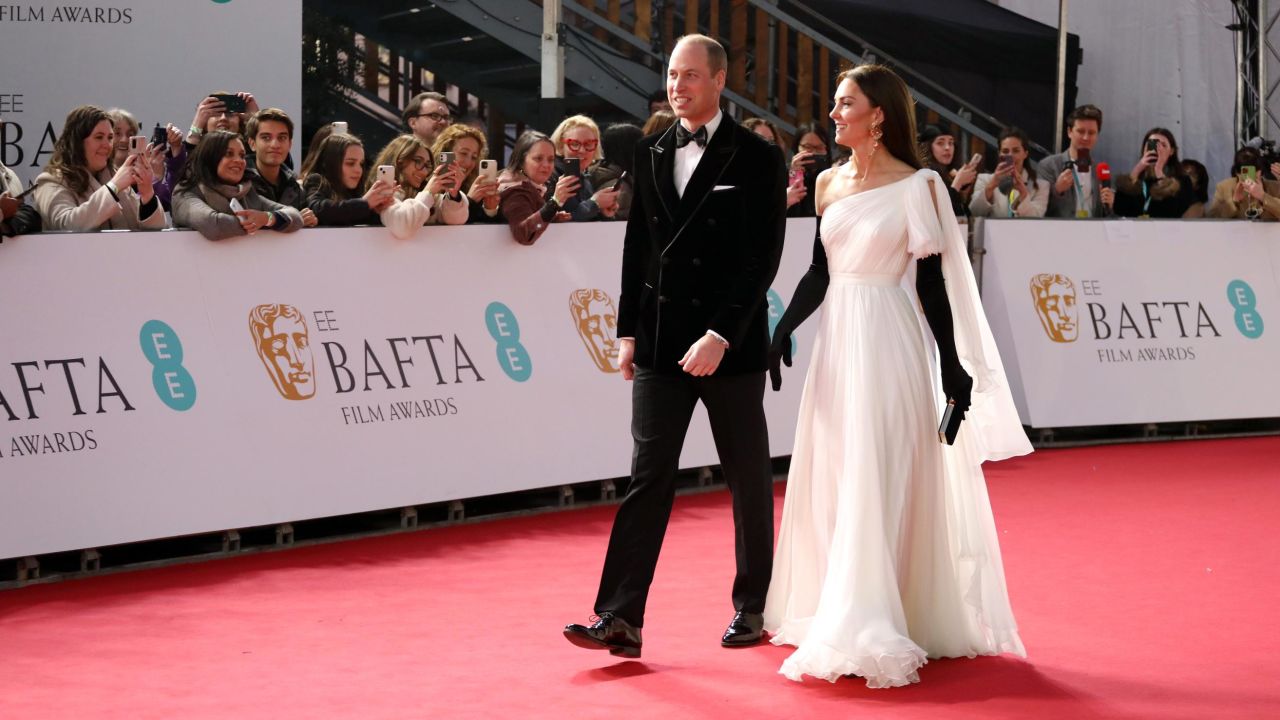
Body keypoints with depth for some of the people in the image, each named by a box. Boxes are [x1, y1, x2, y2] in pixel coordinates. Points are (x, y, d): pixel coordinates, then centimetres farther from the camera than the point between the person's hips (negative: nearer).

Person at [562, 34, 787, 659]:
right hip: (660, 346, 4)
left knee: (748, 480, 9)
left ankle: (753, 607, 23)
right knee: (648, 478, -2)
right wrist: (628, 332, 7)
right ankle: (620, 619, -7)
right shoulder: (651, 154, 9)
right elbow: (637, 247, 13)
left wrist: (720, 337, -18)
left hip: (731, 346, -4)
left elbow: (763, 258, -12)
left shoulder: (757, 158, -6)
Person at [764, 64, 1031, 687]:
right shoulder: (829, 183, 9)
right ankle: (836, 612, 21)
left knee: (877, 484, -5)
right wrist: (784, 328, -1)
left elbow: (932, 282, -6)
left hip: (888, 344, -6)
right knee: (833, 479, 10)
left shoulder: (916, 187, -7)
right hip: (837, 338, 6)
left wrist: (953, 364, -6)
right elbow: (819, 271, 13)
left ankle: (867, 631, -4)